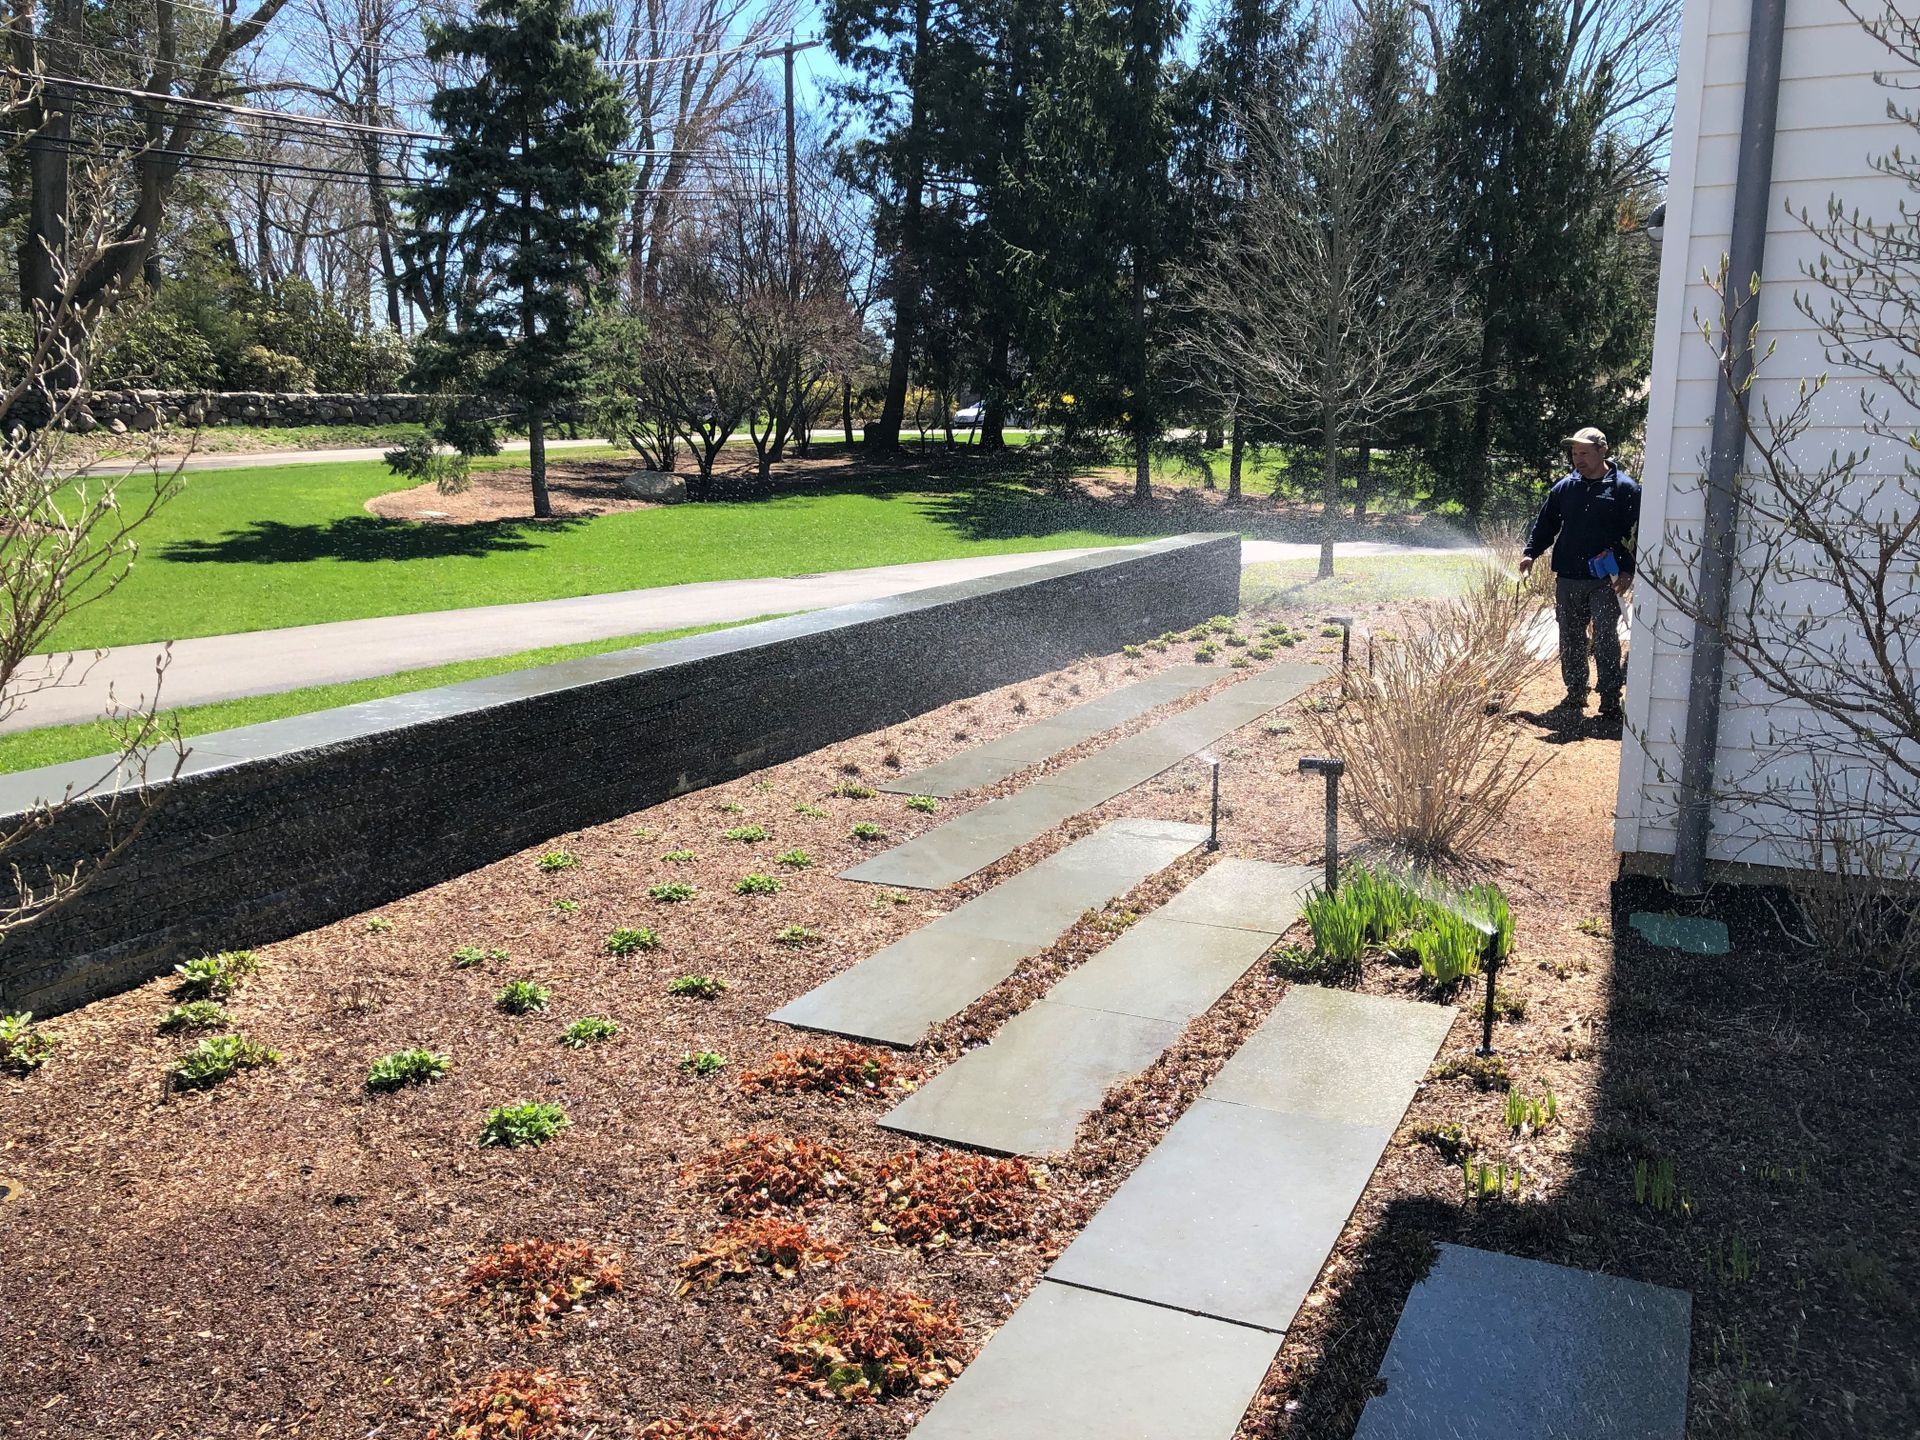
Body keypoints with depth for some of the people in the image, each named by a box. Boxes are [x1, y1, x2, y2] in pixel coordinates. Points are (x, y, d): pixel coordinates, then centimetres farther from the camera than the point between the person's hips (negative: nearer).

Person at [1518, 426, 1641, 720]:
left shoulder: (1624, 488, -4)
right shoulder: (1565, 487, 9)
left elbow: (1637, 533, -6)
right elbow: (1546, 522, 15)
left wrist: (1628, 571, -13)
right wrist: (1531, 552, -1)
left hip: (1605, 581, -5)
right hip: (1568, 579, 5)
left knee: (1605, 641, -5)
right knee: (1570, 641, 11)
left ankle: (1611, 704, 1)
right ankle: (1575, 698, 23)